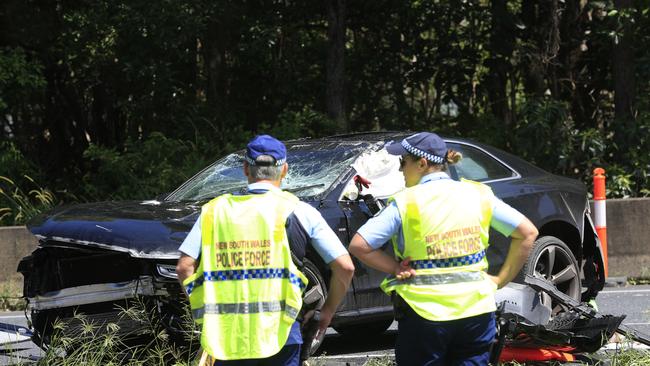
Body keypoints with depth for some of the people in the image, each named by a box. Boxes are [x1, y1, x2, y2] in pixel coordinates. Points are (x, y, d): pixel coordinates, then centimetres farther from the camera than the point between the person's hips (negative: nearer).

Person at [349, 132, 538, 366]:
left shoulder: (405, 203, -6)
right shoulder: (478, 195, 4)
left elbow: (358, 245, -12)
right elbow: (528, 233, 5)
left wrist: (395, 268, -1)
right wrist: (501, 279, 8)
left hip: (424, 313, -3)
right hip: (476, 310, 3)